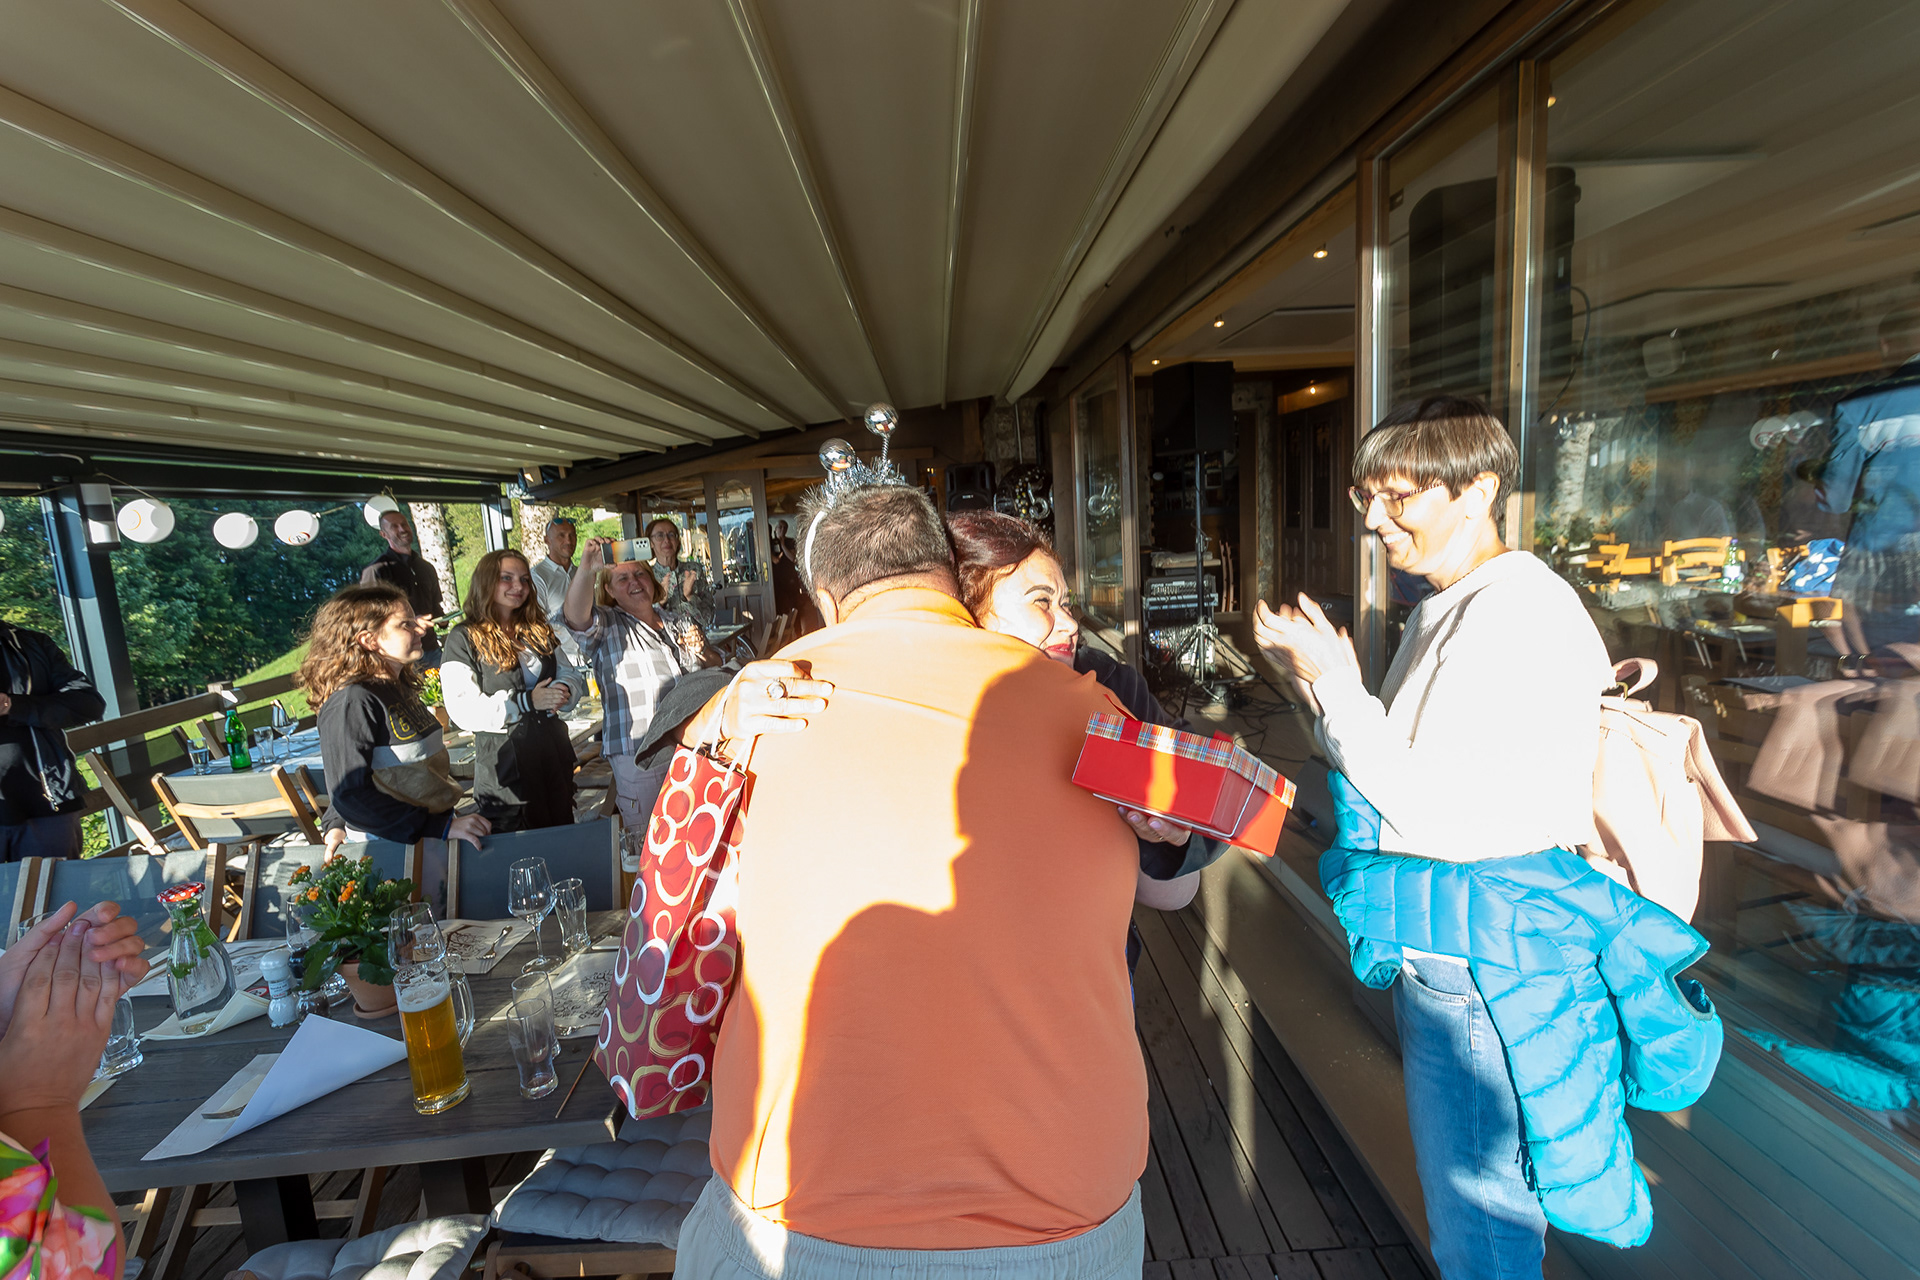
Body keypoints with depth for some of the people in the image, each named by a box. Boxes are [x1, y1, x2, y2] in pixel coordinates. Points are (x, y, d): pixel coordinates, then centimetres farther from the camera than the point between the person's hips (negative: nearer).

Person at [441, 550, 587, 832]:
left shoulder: (539, 631, 12)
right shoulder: (464, 638, -7)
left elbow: (572, 675, 10)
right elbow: (463, 709, -16)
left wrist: (563, 690, -14)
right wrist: (527, 701, -23)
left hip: (554, 754, 5)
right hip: (504, 762, -5)